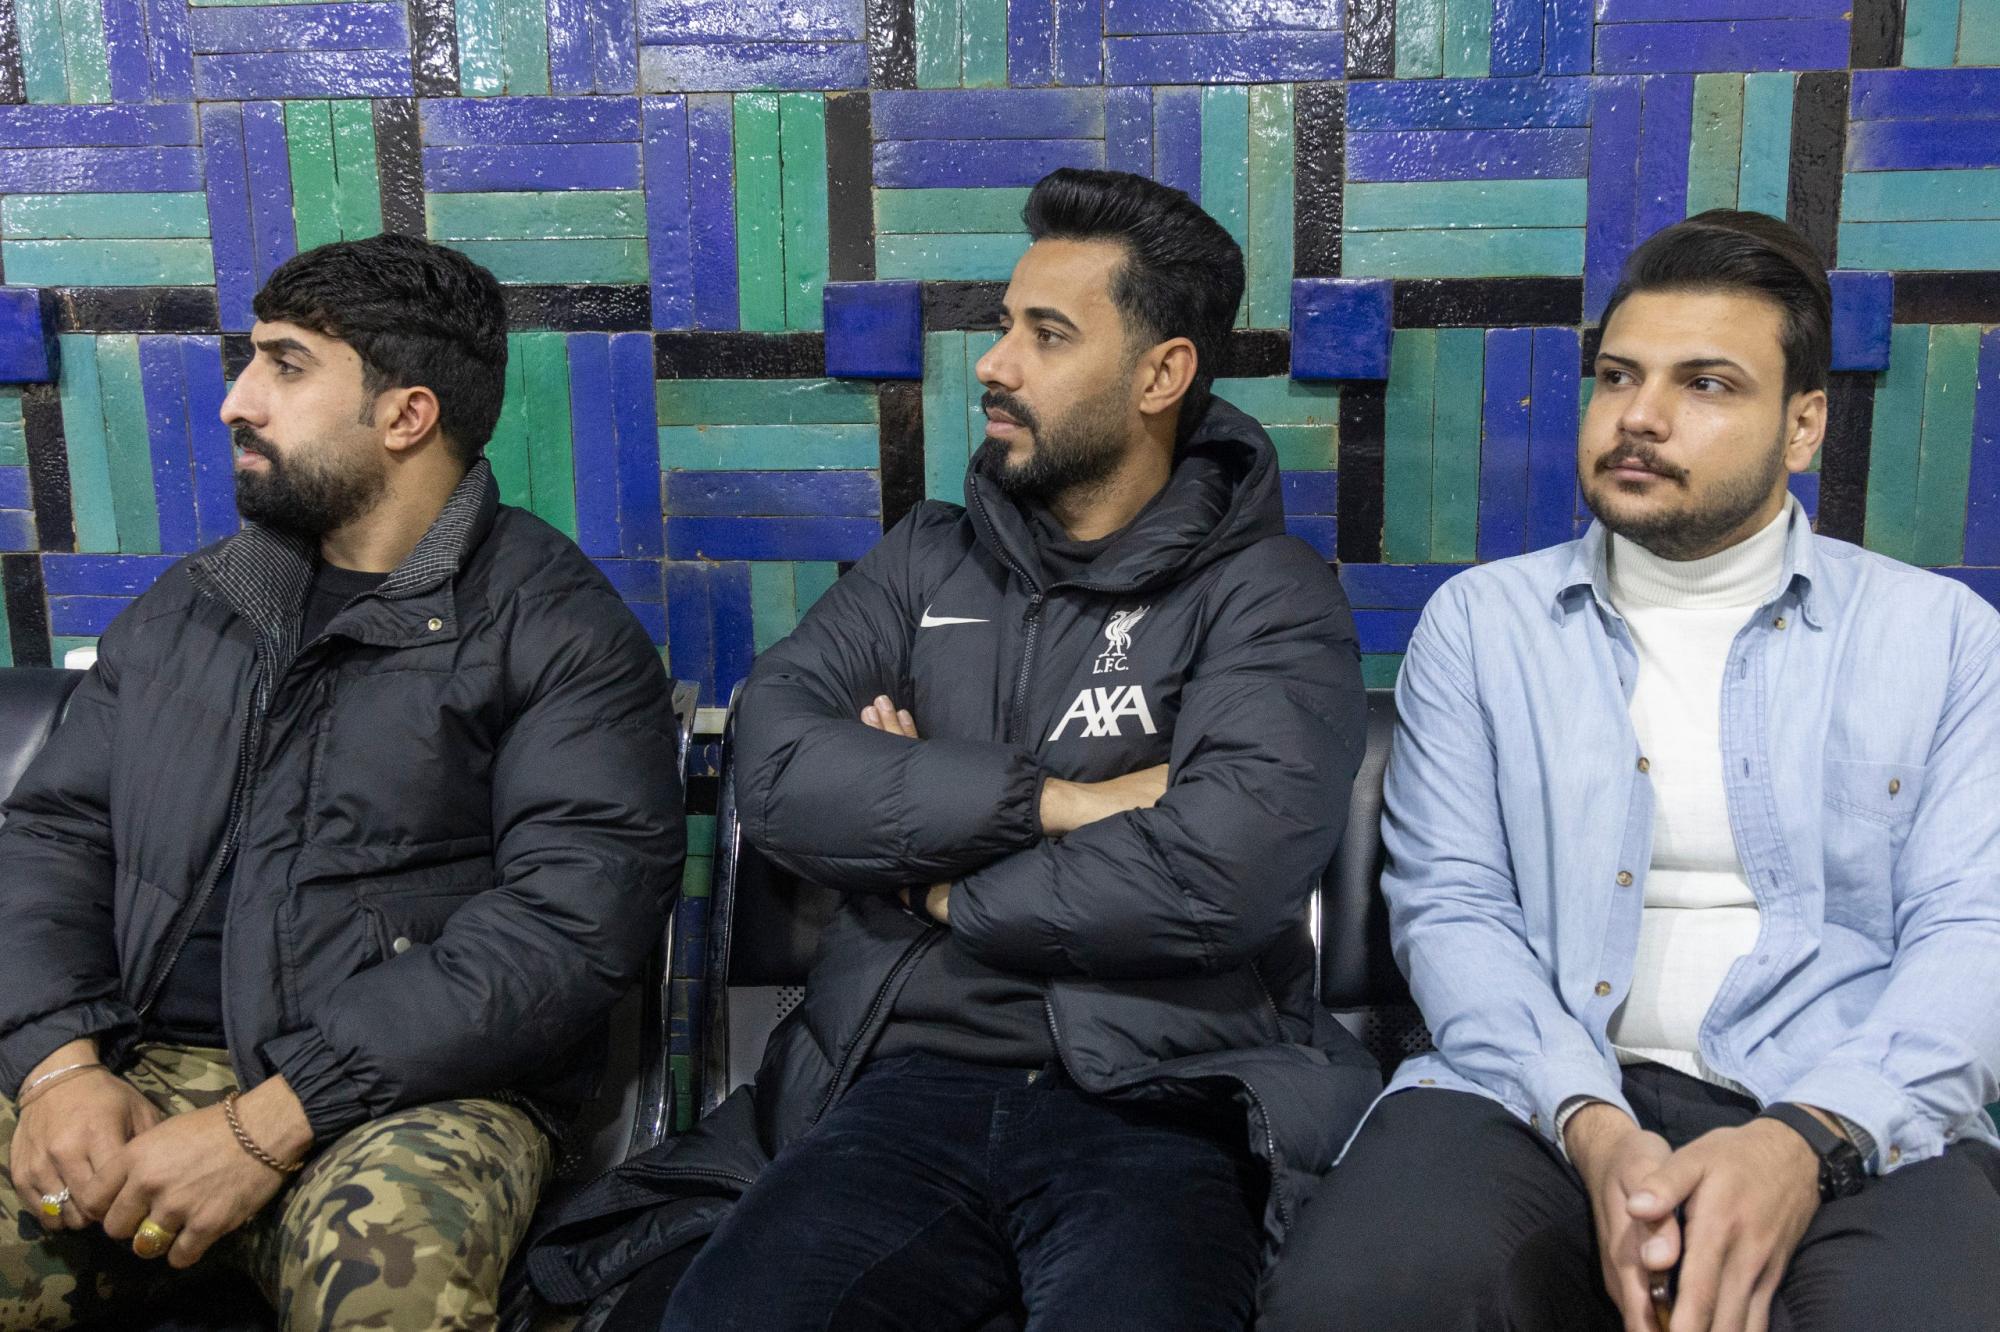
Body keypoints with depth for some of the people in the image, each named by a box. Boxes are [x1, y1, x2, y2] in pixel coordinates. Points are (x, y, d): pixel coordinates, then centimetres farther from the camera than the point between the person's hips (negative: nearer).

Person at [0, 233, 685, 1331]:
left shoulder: (562, 633, -1)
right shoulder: (185, 609, 19)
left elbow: (573, 919, -12)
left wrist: (266, 1125, -17)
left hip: (413, 1087, -4)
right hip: (142, 1065, 4)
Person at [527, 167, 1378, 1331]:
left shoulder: (1266, 593, 2)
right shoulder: (928, 564, 15)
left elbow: (1222, 872, -15)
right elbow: (777, 770, -2)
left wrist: (936, 886, -3)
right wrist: (1054, 798, -9)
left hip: (1159, 1106, -2)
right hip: (908, 1084, 3)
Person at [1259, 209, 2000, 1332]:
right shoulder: (1480, 621, 11)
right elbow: (1448, 904, 3)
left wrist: (1807, 1140, -17)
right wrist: (1590, 1124, -15)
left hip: (1852, 1121, 0)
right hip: (1544, 1097, 1)